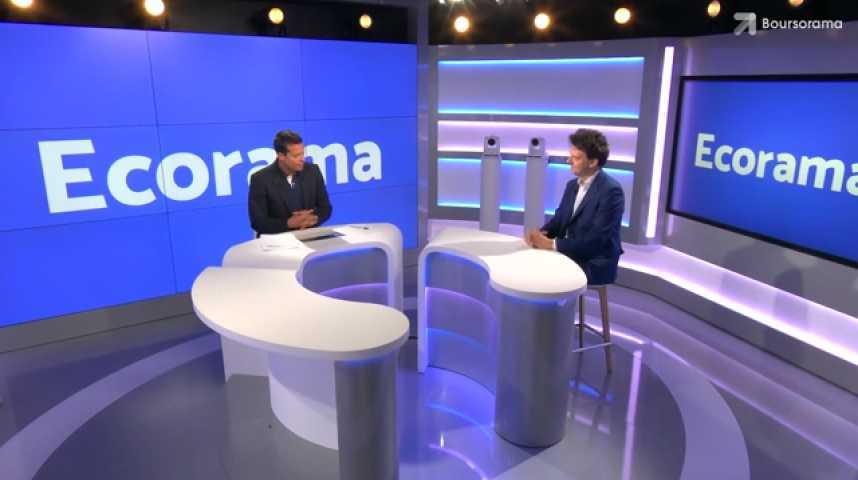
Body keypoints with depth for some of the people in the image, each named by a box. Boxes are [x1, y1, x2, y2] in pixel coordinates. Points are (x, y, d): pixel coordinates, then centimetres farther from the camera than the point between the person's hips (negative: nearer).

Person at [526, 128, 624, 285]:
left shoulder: (611, 191, -18)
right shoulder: (572, 185, 8)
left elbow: (595, 240, -24)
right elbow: (559, 220, 11)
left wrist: (551, 243, -23)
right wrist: (539, 234, -11)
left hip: (594, 265, -7)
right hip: (569, 256, 7)